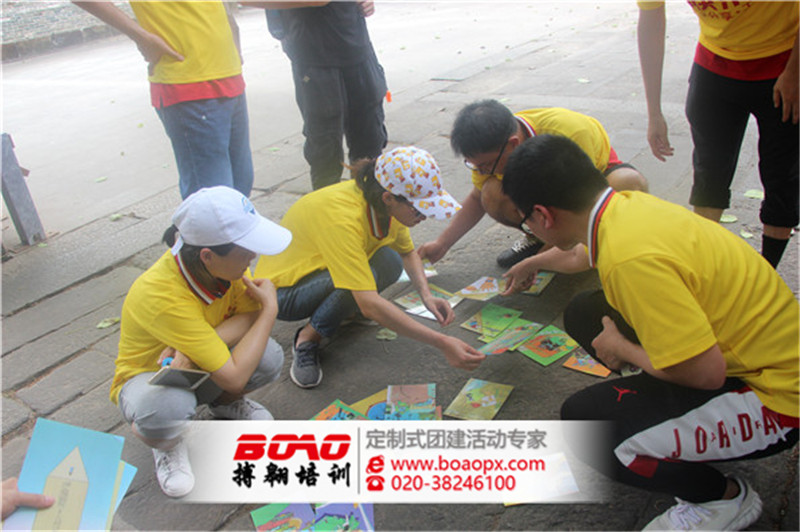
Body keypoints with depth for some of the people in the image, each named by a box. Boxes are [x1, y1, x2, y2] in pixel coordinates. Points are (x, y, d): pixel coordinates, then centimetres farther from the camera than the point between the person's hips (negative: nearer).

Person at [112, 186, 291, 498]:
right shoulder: (162, 295, -38)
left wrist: (192, 350, -33)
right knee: (168, 408, -41)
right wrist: (271, 308, -27)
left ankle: (224, 403, 9)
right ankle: (167, 444, -2)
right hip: (149, 377, -5)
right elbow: (234, 376, -38)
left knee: (269, 358, -25)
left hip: (197, 370, 5)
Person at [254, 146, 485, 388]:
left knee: (390, 260, -19)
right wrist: (442, 343, -43)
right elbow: (370, 305, -42)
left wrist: (426, 296, -13)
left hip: (320, 271, 7)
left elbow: (408, 252, 6)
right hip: (281, 290, -7)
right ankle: (307, 339, -11)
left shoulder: (386, 205, -14)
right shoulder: (343, 218, -37)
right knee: (364, 275, -33)